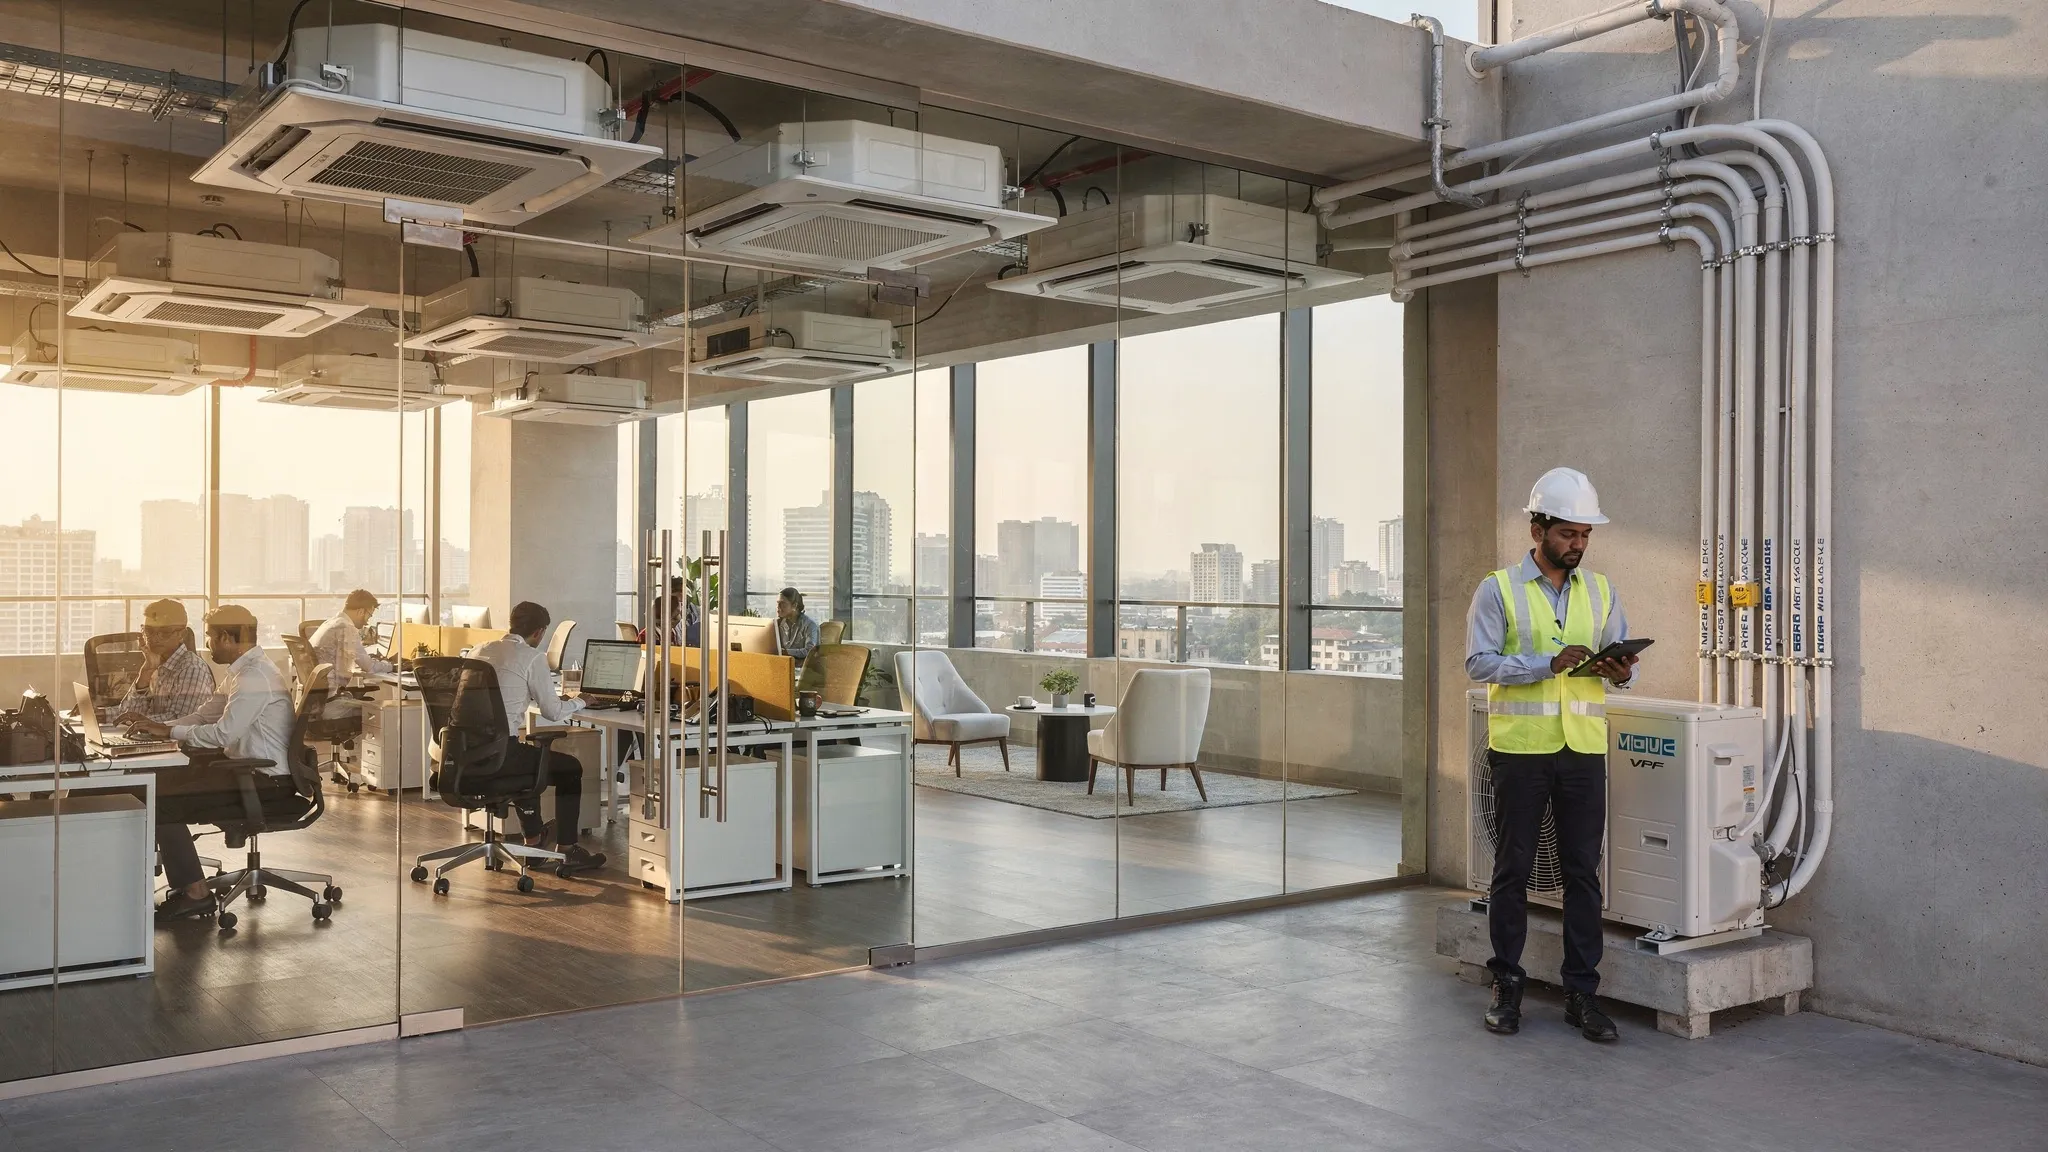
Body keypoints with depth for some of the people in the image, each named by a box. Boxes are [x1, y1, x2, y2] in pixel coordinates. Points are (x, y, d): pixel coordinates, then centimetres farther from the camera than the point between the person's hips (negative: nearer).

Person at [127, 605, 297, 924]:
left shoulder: (255, 677, -19)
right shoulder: (242, 672, 14)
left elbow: (223, 732, -24)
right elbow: (203, 715, 18)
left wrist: (172, 731, -13)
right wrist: (162, 727, 3)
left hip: (267, 781, -11)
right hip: (247, 767, 11)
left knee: (162, 804, -13)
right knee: (160, 782, 11)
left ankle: (196, 894, -3)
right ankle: (186, 886, 11)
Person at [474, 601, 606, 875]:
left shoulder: (482, 650, 12)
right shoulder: (532, 657, -8)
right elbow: (552, 712, -4)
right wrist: (578, 703, 16)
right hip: (499, 754, -8)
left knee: (527, 757, 36)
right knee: (571, 768, 14)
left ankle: (533, 842, 45)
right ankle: (566, 851, 18)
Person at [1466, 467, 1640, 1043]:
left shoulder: (1600, 591, 12)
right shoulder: (1498, 590, -1)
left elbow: (1623, 656, 13)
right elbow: (1479, 662, -9)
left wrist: (1621, 670, -11)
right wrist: (1550, 662, -20)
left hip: (1583, 748, 3)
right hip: (1520, 747, -3)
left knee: (1583, 870, 5)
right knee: (1512, 868, 4)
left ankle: (1581, 991, 13)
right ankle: (1507, 986, 15)